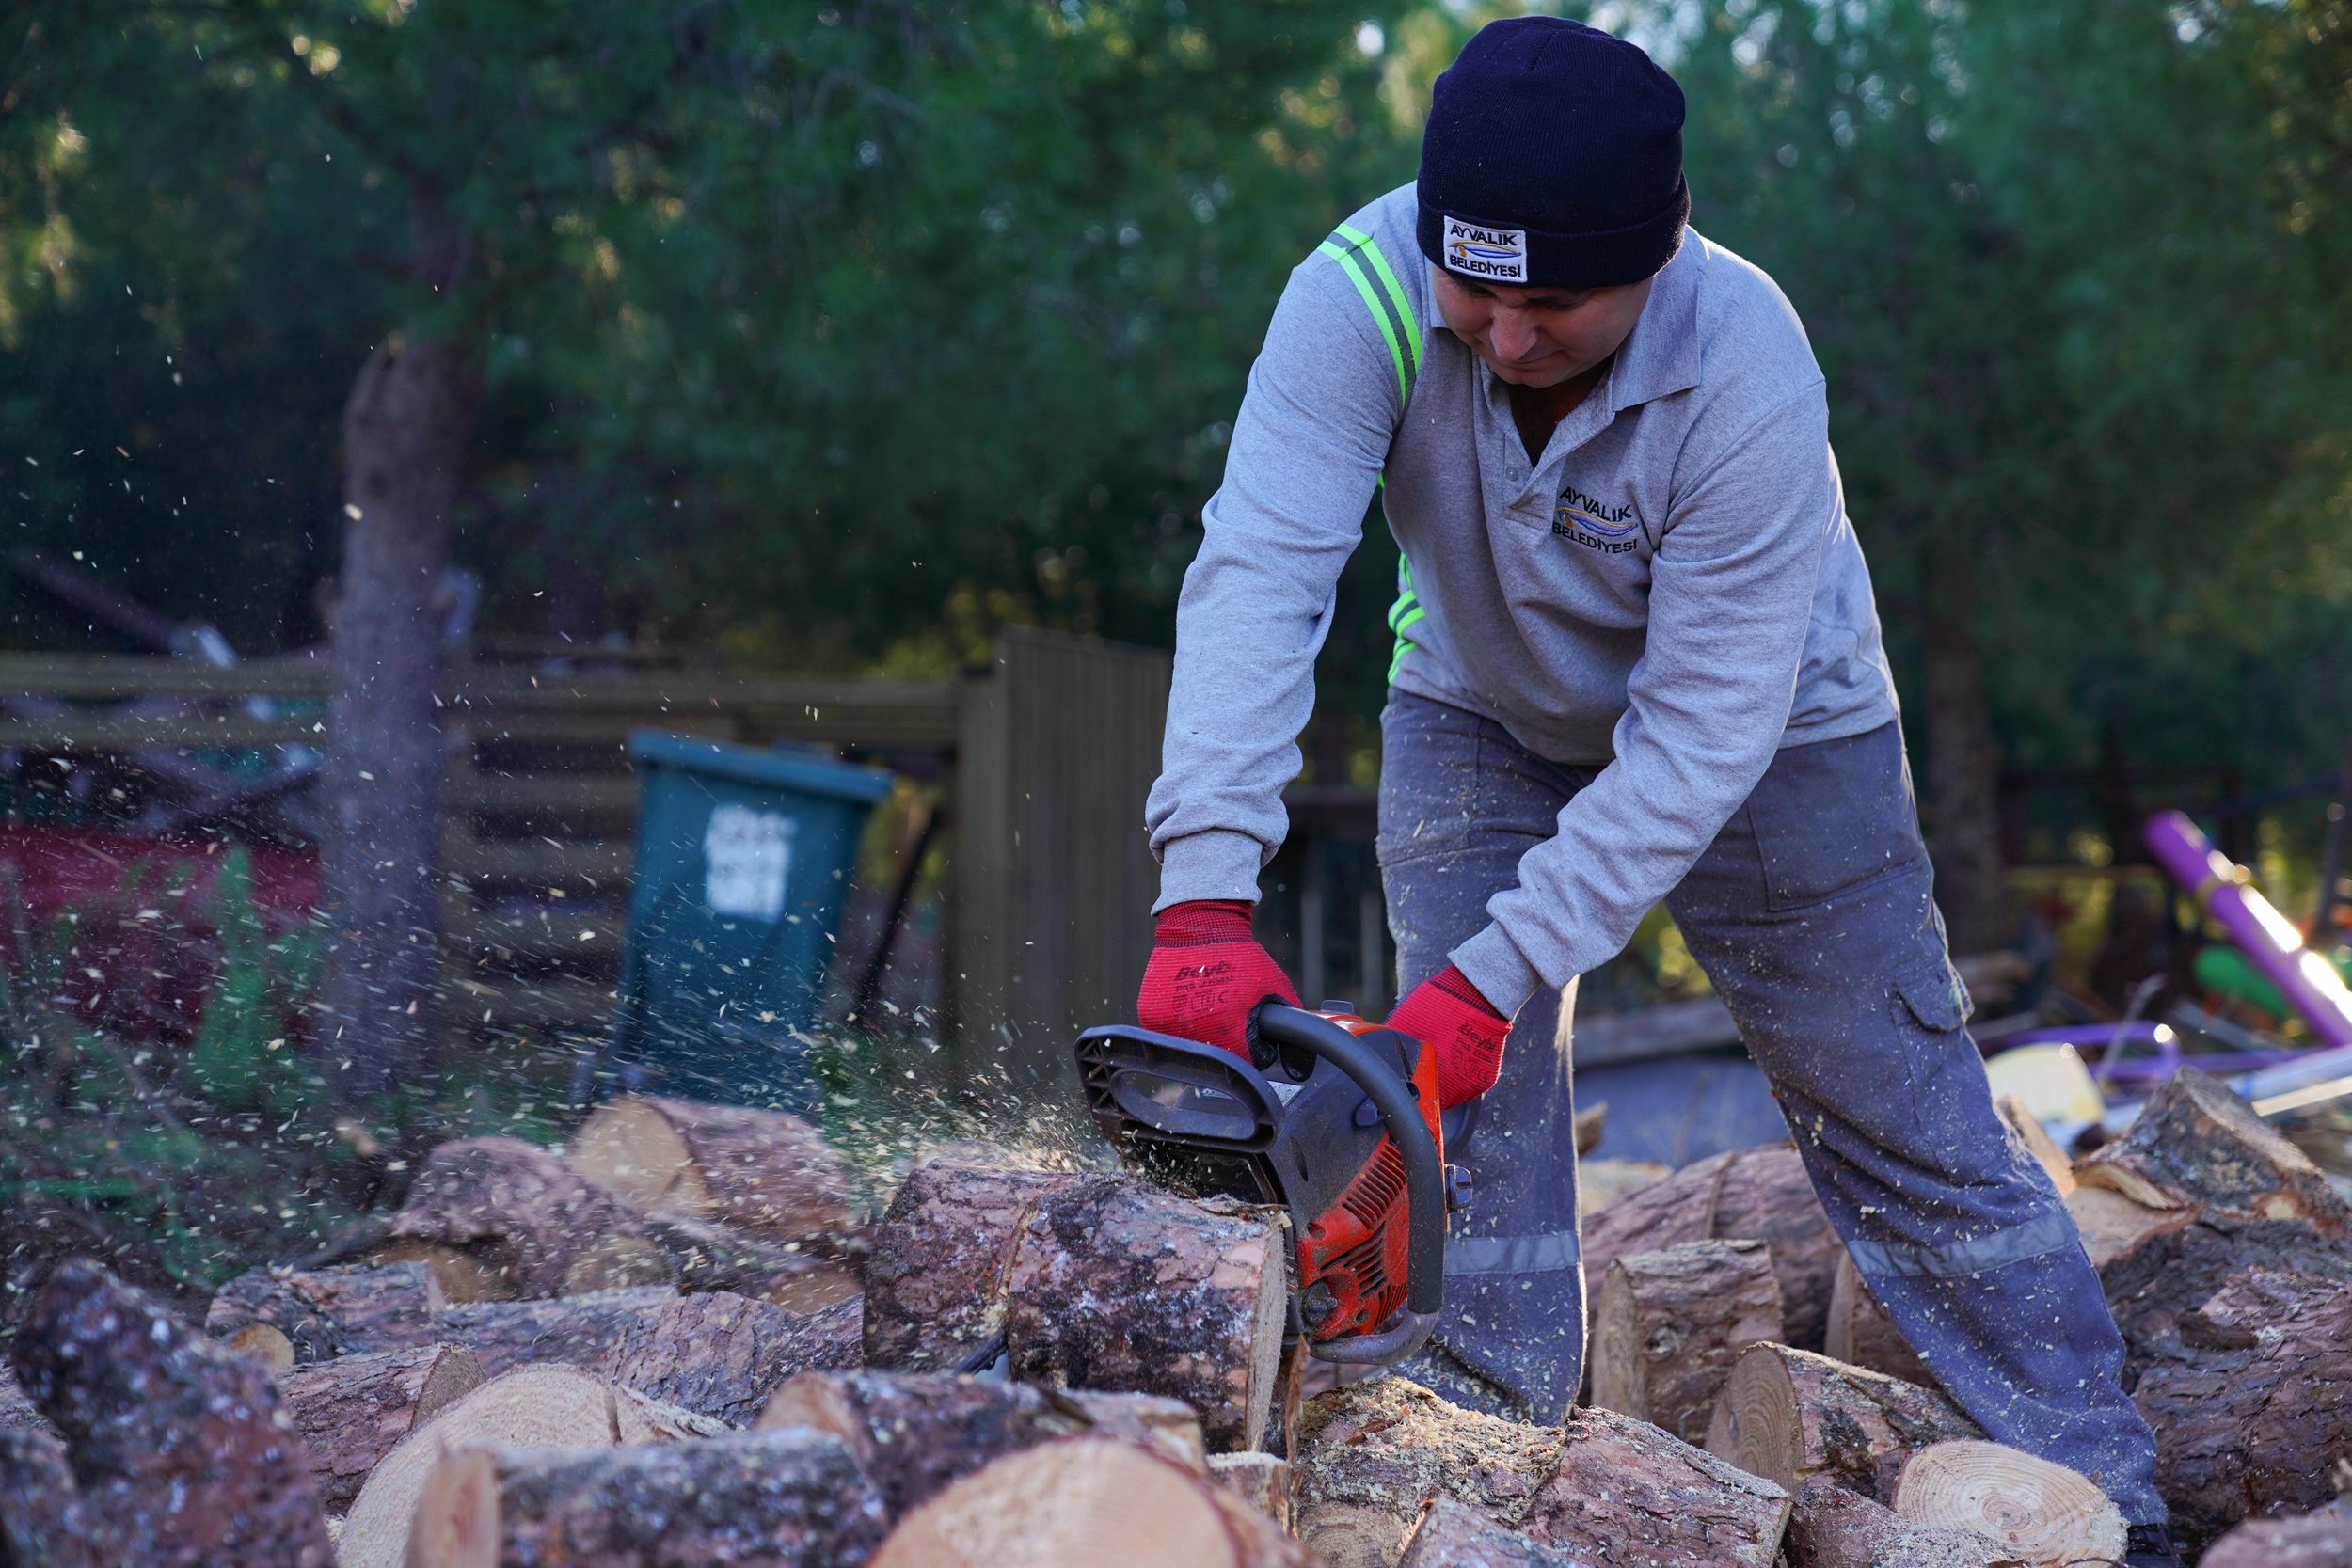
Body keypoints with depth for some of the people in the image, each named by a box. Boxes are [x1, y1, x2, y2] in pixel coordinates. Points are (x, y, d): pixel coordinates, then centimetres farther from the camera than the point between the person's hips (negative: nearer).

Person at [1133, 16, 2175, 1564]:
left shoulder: (1746, 373, -36)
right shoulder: (1362, 297, -32)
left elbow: (1698, 734, -33)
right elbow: (1259, 574, -39)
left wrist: (1496, 978, -38)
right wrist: (1204, 899, -51)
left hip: (1764, 726, -2)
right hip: (1484, 715, 3)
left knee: (1903, 1126, 2)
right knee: (1467, 1101, -8)